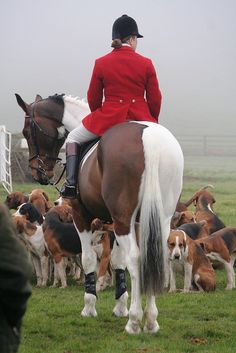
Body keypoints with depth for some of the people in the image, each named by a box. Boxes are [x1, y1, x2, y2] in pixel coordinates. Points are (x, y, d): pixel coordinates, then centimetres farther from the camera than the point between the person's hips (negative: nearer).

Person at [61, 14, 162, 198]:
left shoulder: (101, 64, -3)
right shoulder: (146, 64, -3)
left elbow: (93, 99, 4)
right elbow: (155, 100, 0)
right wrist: (152, 120, 18)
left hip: (109, 116, -1)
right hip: (140, 118, 1)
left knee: (73, 138, 19)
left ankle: (71, 185, 3)